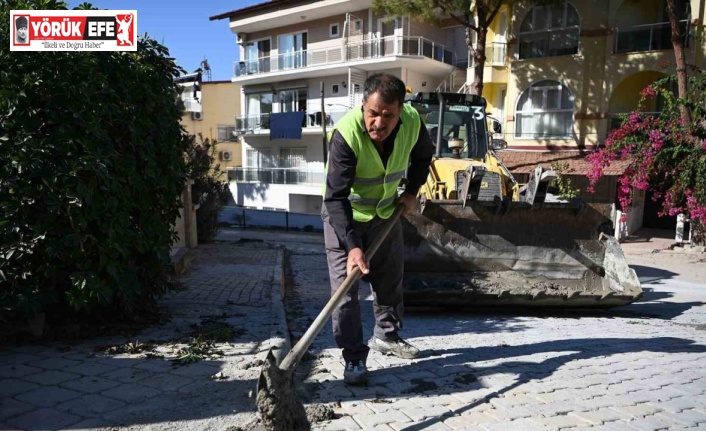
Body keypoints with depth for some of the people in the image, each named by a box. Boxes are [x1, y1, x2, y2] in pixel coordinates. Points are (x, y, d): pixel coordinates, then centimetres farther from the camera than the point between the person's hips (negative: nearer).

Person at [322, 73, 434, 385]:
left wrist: (411, 190, -3)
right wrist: (352, 246, -44)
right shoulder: (346, 134, -35)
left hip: (386, 211, 5)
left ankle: (386, 335, 38)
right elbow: (336, 197, -36)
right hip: (343, 216, -5)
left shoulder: (412, 122, -20)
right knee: (345, 287, -9)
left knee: (391, 278, 16)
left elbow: (423, 155, 6)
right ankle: (354, 358, 4)